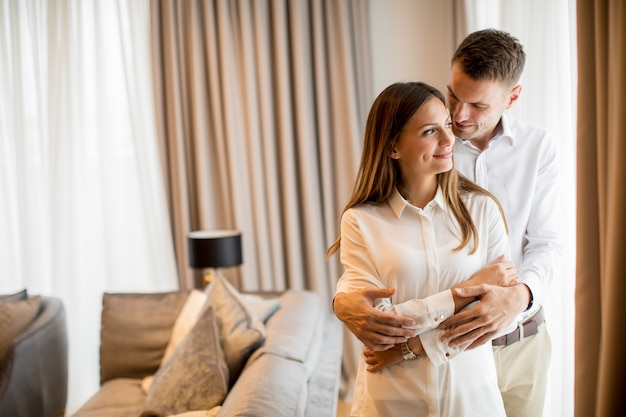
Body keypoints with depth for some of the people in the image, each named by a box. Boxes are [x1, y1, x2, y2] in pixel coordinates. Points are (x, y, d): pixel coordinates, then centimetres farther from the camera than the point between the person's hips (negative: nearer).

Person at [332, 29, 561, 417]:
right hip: (442, 340, -2)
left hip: (521, 339, 2)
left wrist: (519, 295, -30)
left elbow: (545, 242, -7)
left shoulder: (538, 147, -5)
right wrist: (344, 299, -34)